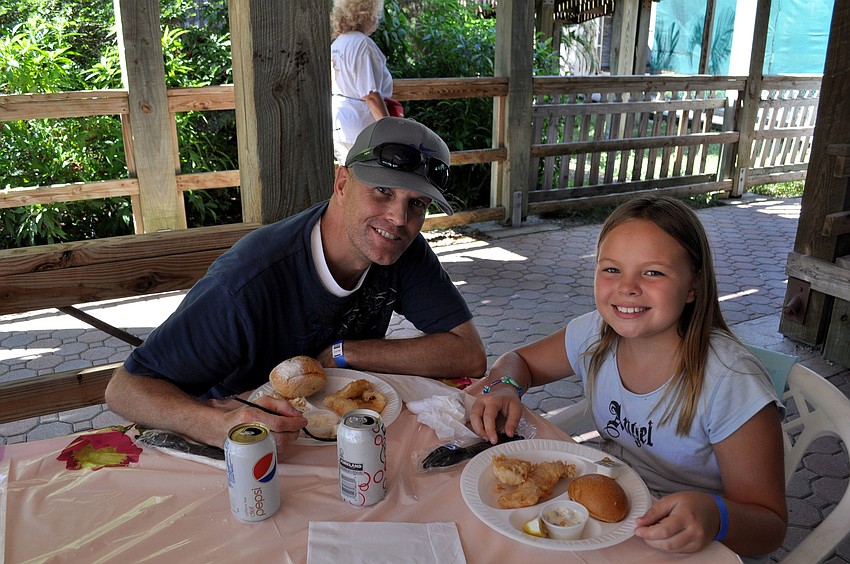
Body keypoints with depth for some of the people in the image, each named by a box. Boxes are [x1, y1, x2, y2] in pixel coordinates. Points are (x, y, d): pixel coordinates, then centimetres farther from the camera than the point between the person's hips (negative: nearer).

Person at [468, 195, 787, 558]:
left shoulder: (732, 384, -23)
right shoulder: (594, 335, -8)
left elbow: (770, 527, -16)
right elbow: (518, 360, 9)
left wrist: (714, 517, -38)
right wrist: (502, 387, -14)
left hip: (687, 550, -3)